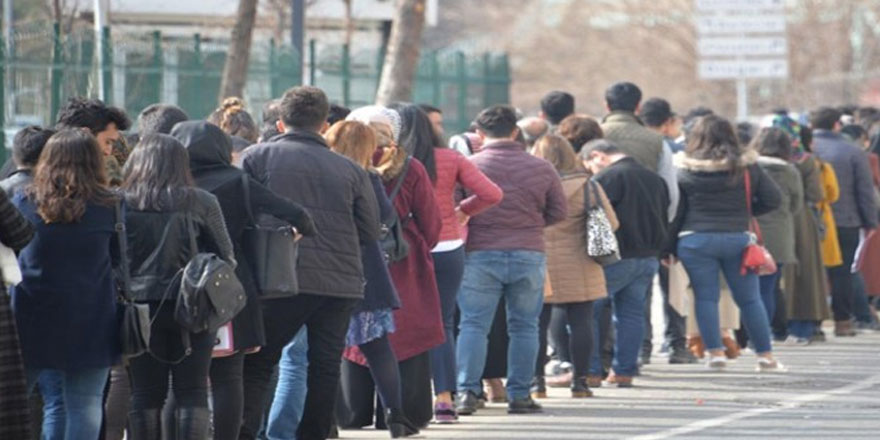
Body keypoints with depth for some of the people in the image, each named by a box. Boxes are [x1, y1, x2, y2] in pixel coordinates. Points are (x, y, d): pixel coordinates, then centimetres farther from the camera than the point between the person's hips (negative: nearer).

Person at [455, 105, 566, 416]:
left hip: (480, 255, -1)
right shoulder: (541, 168, 2)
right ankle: (519, 395, 9)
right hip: (529, 254, 1)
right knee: (524, 326, 9)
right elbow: (558, 212, 7)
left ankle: (467, 392, -5)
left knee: (473, 325, 2)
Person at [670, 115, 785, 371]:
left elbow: (675, 211, 0)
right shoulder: (747, 168, 3)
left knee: (705, 297, 5)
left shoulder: (685, 170, -1)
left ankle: (715, 352, -3)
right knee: (749, 299, 9)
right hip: (737, 239, 1)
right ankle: (766, 355, 12)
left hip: (695, 240, -1)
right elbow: (773, 200, 4)